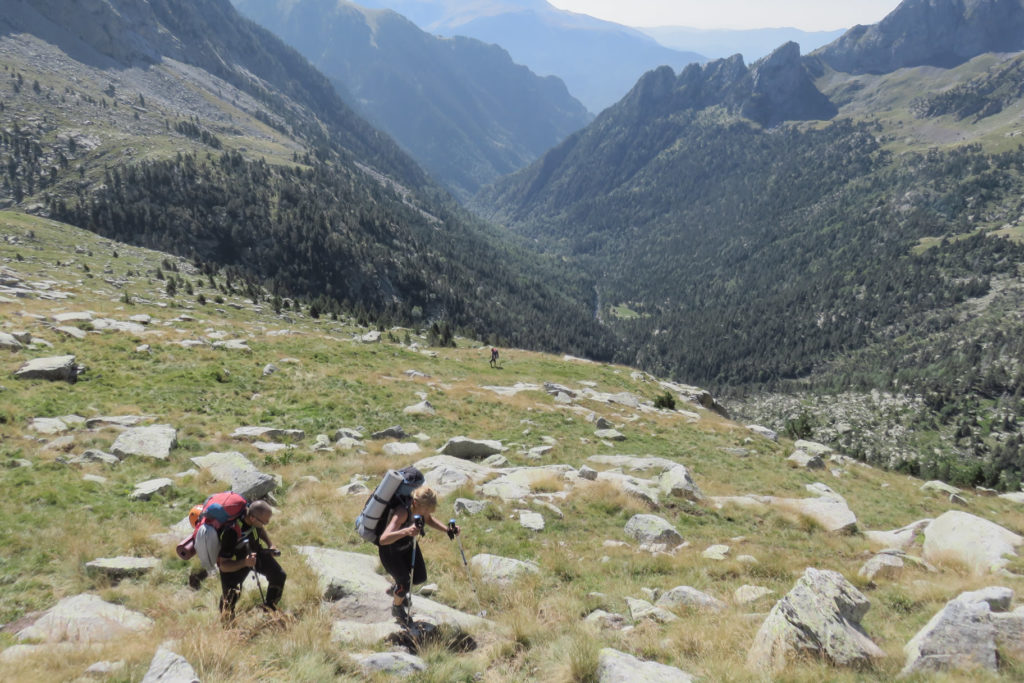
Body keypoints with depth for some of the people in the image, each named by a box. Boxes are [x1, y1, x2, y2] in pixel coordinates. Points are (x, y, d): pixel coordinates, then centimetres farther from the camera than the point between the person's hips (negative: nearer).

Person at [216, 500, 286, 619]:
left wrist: (270, 545, -3)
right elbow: (224, 566, -32)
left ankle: (270, 609, 29)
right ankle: (226, 617, 26)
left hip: (255, 552, 6)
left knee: (279, 576, 3)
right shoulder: (232, 532, -42)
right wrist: (244, 563, -46)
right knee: (231, 596, -11)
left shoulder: (254, 513, -23)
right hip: (235, 564, -6)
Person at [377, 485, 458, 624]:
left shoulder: (421, 508, -21)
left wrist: (447, 529, -15)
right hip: (390, 550, -6)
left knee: (420, 577, 12)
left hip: (408, 545, 7)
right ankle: (396, 608, 31)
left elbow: (429, 520, 2)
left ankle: (395, 589, 44)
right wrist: (406, 531, -67)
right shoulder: (402, 512, -42)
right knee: (405, 584, -3)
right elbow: (383, 539, -51)